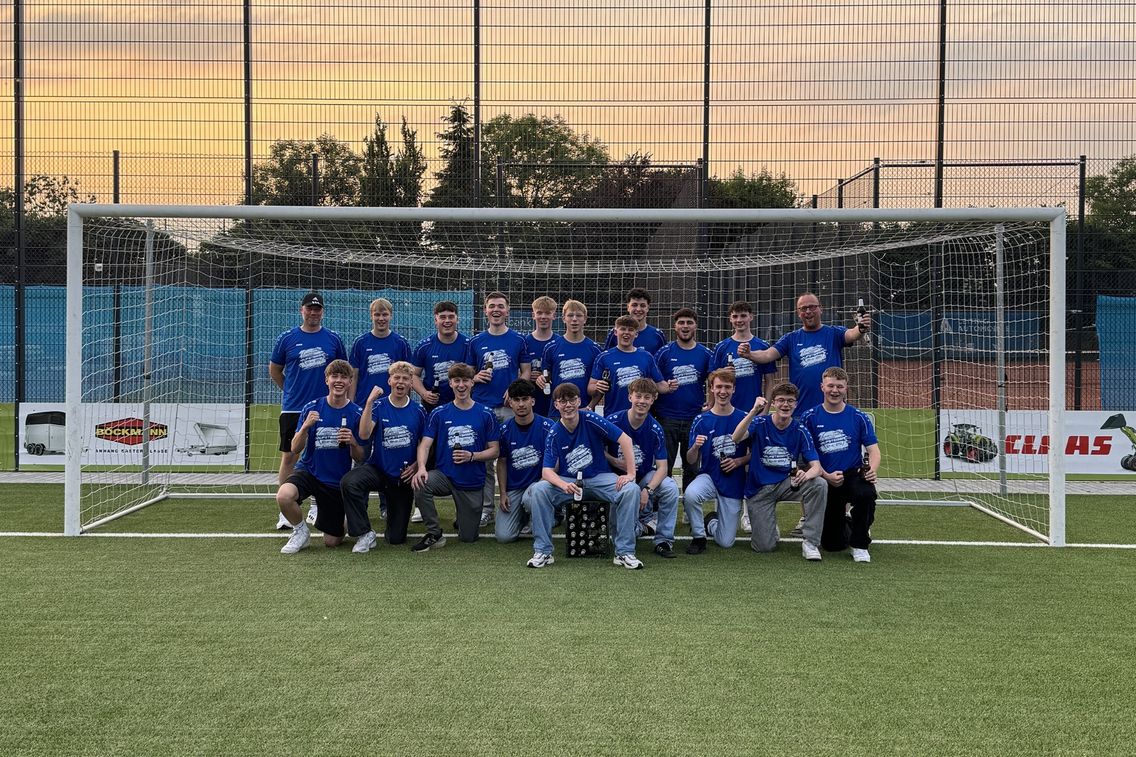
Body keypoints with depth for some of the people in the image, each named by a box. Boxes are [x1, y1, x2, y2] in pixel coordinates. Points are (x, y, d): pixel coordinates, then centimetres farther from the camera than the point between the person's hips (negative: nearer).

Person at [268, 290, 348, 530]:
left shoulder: (333, 339, 4)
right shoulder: (286, 339, 2)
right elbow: (274, 371, 12)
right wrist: (292, 390, 12)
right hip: (292, 409, -1)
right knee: (289, 457, -1)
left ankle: (317, 507, 16)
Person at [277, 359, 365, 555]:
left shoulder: (356, 414, -7)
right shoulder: (311, 408, -6)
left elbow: (360, 458, -3)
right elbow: (295, 449, -7)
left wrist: (353, 443, -26)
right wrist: (305, 426, -25)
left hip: (337, 481, 1)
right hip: (308, 470, 0)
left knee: (332, 542, 5)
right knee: (284, 495, -35)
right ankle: (301, 531, -3)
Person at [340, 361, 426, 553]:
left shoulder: (418, 411, 0)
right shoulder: (378, 406, -5)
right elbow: (364, 434, -21)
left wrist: (416, 465, -7)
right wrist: (370, 401, -28)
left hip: (403, 477, 1)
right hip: (377, 470, -1)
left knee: (397, 539, 0)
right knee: (349, 482, -36)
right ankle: (365, 534, -19)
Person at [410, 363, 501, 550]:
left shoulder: (485, 414, -1)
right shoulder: (439, 414, 1)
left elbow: (494, 451, 1)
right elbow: (425, 444, -7)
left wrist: (471, 456, -18)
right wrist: (421, 467, -28)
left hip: (472, 482, 0)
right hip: (444, 475, 0)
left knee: (468, 538, 3)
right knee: (420, 483, -34)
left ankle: (464, 516, 41)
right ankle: (434, 534, -16)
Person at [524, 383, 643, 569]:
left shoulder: (590, 419, -12)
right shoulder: (555, 434, -7)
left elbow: (625, 440, -14)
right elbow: (547, 471, -14)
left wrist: (631, 474, -21)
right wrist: (564, 485, -36)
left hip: (600, 477, -1)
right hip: (567, 480, 1)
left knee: (631, 490, -28)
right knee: (537, 490, -27)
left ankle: (624, 552, -19)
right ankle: (542, 551, -15)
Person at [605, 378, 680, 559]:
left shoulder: (655, 429, -10)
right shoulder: (613, 421, -13)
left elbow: (662, 467, -14)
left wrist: (648, 490, -29)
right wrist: (615, 462, -20)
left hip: (645, 477, 2)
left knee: (670, 488, -31)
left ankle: (664, 540, -14)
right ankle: (647, 519, 13)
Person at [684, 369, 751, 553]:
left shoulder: (744, 419, -4)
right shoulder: (701, 420, -5)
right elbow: (690, 461, -6)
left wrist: (738, 462, -14)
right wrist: (695, 447, -27)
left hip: (734, 484, 1)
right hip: (709, 477, -1)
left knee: (726, 542, 1)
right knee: (690, 495, -37)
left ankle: (711, 521, 37)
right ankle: (698, 537, -10)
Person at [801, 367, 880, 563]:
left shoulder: (859, 417, 3)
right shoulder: (810, 418, 1)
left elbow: (873, 450, -1)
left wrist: (872, 470, -22)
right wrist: (827, 476, -14)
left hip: (853, 475, 0)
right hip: (825, 481, 0)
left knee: (866, 493, -38)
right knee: (832, 545, -1)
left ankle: (860, 544, -12)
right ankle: (846, 525, 39)